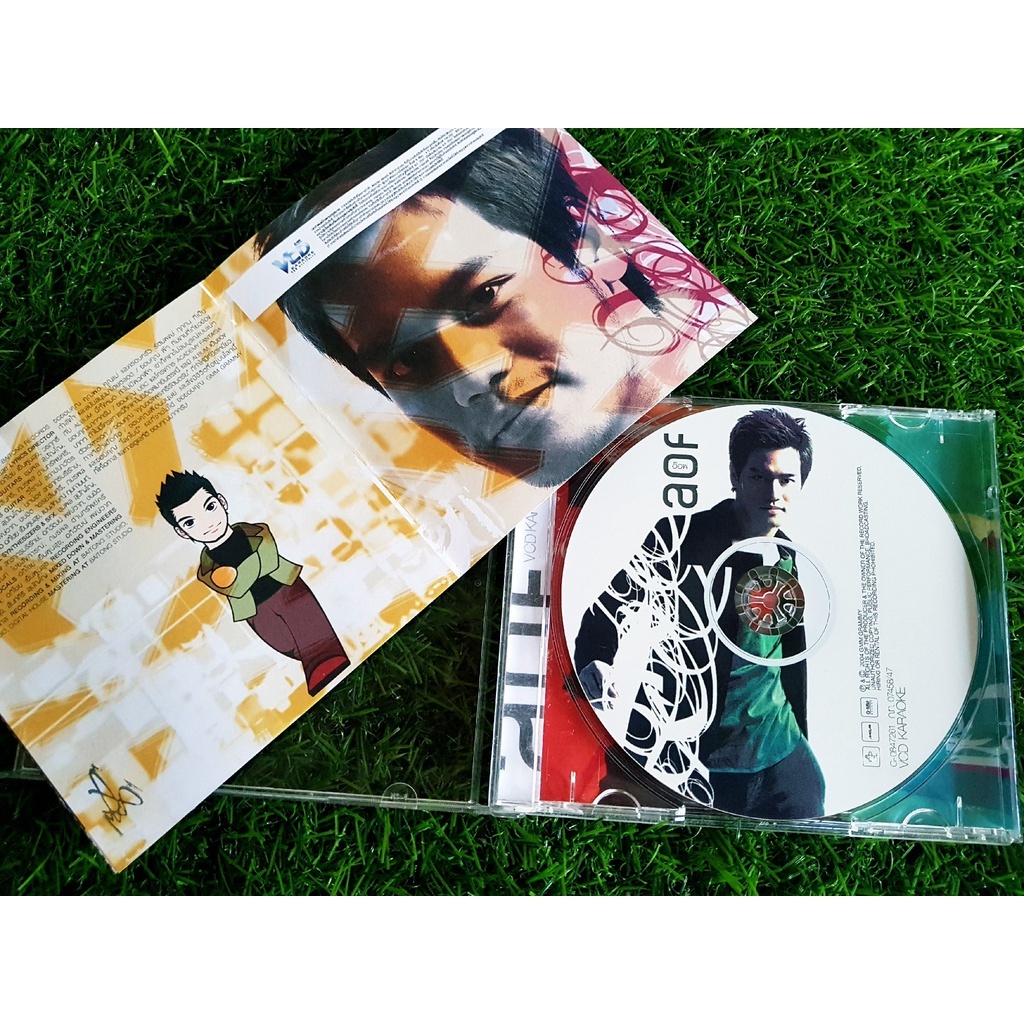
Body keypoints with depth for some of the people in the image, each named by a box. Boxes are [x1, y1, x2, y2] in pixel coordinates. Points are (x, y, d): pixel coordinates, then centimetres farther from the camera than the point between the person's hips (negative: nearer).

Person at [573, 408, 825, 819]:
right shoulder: (681, 537, -12)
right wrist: (603, 674, -31)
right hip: (678, 757, -5)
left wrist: (800, 741, 17)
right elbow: (609, 612, -15)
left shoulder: (790, 561, 5)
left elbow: (793, 659, 14)